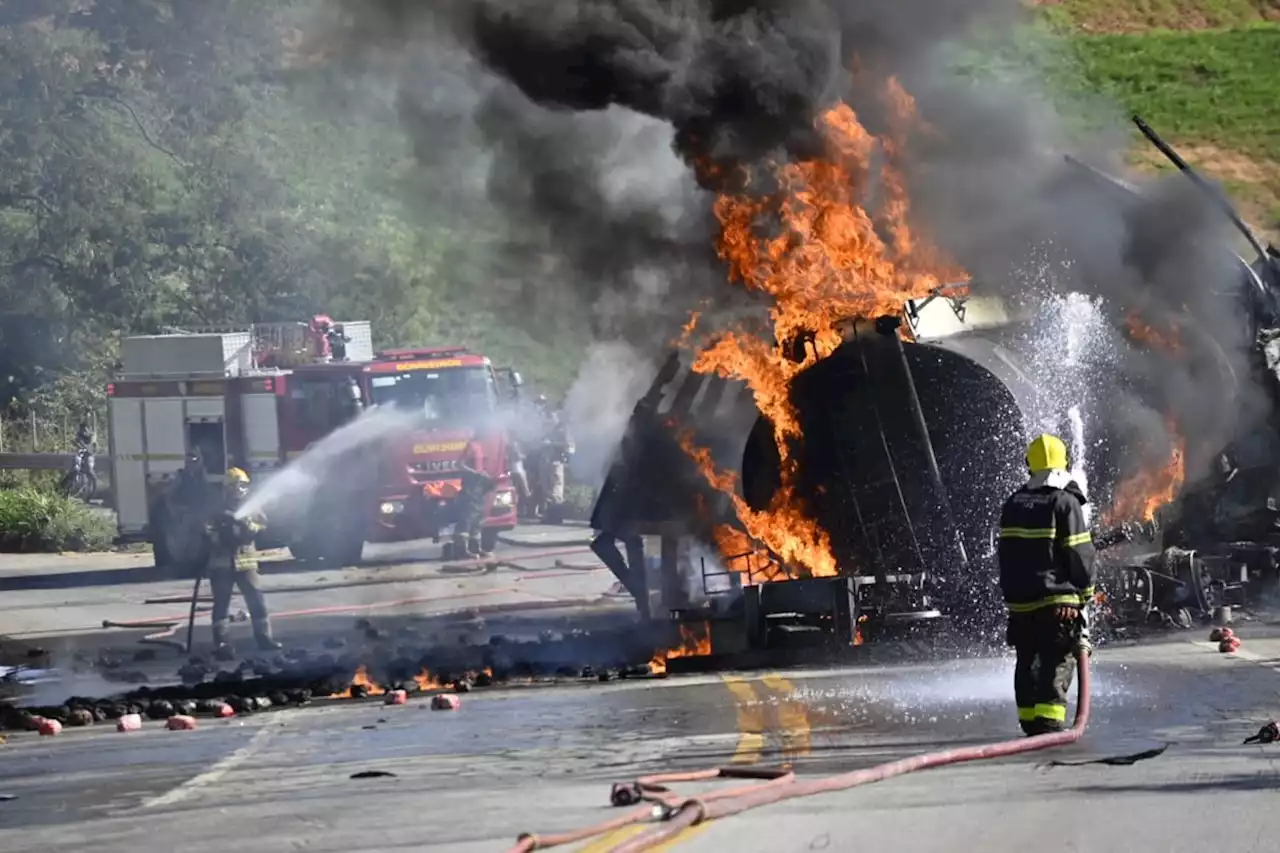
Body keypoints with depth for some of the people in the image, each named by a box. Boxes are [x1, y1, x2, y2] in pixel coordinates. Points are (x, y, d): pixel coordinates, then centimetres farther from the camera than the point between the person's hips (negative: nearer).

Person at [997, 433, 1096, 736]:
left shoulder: (1013, 504, 10)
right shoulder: (1065, 502, -10)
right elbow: (1079, 553, -9)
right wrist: (1085, 591, 3)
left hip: (1019, 599, 6)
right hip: (1057, 599, -6)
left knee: (1027, 661, 15)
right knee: (1057, 663, -6)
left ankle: (1029, 720, 19)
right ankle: (1049, 720, -18)